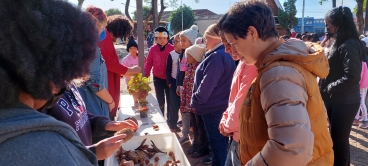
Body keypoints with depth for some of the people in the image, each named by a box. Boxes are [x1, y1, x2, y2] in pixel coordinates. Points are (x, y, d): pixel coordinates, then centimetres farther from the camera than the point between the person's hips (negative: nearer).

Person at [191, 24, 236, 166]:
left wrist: (195, 101, -9)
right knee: (220, 140, 21)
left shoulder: (216, 57, -23)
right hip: (220, 105, 10)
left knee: (217, 141, 4)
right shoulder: (225, 55, 11)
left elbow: (206, 85, -25)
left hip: (213, 108, -10)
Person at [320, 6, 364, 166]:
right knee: (337, 138, 20)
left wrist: (330, 87, -17)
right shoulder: (339, 43, 12)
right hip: (335, 99, 9)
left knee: (339, 139, 2)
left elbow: (352, 77, -27)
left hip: (344, 102, -9)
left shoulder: (349, 45, -20)